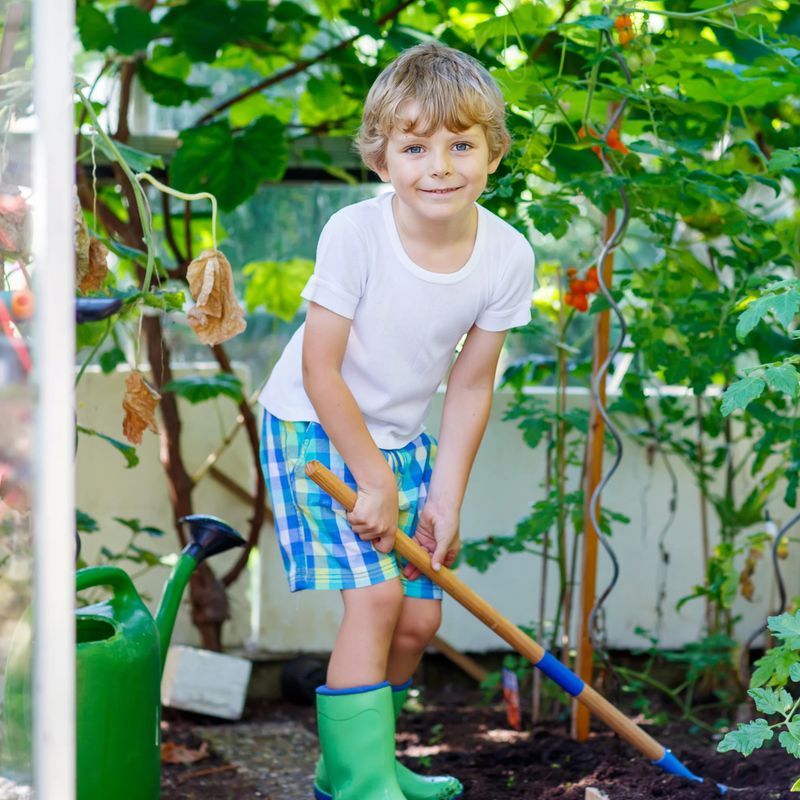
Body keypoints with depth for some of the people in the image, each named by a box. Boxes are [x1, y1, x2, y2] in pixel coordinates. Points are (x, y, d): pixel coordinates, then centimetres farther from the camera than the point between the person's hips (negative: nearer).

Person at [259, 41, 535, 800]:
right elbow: (320, 371, -20)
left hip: (401, 438, 5)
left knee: (419, 616, 7)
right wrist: (373, 480, -18)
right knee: (374, 594, -19)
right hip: (315, 428, -5)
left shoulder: (508, 255, -14)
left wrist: (444, 501, -6)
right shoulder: (353, 234, -26)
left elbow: (470, 386, -4)